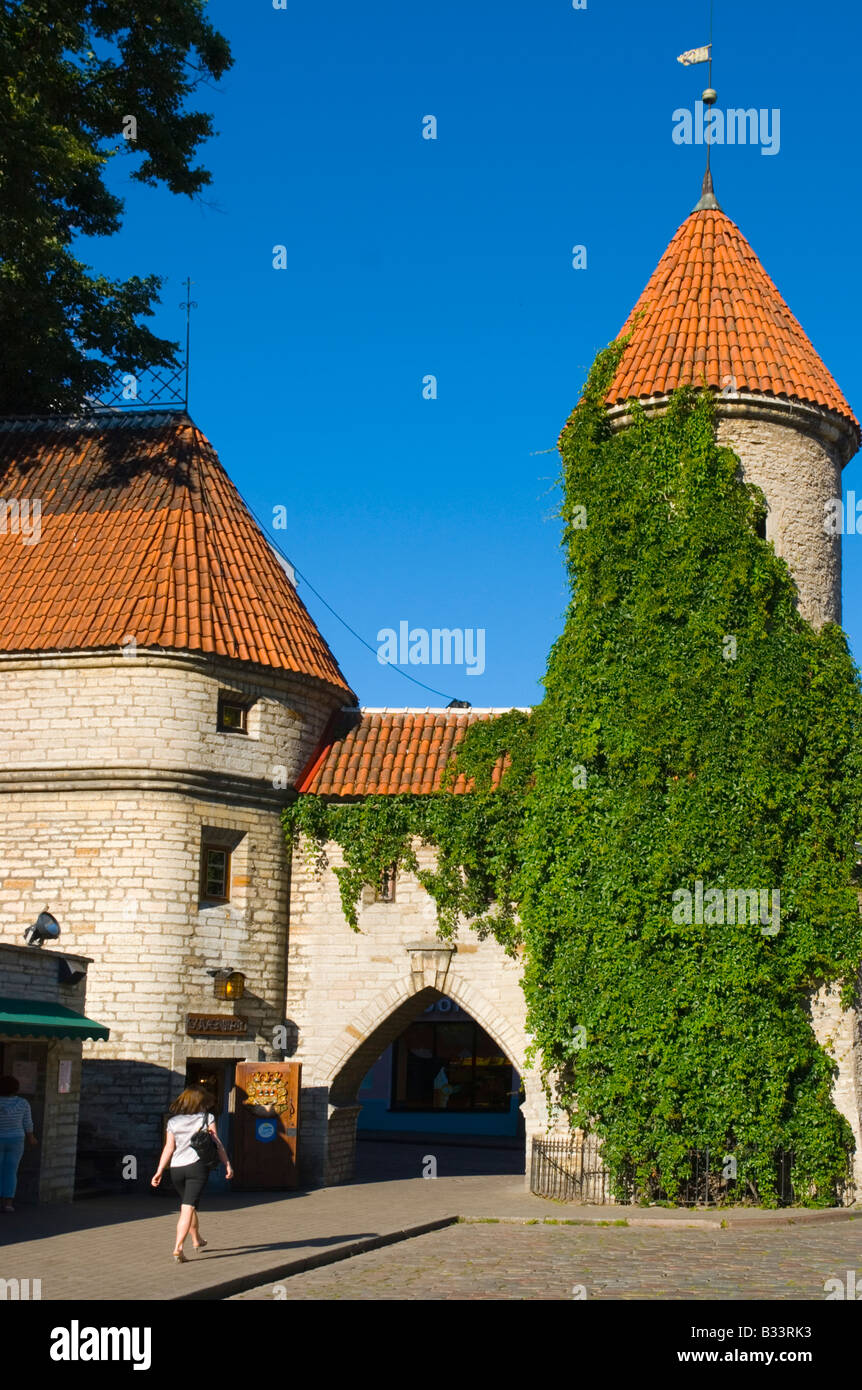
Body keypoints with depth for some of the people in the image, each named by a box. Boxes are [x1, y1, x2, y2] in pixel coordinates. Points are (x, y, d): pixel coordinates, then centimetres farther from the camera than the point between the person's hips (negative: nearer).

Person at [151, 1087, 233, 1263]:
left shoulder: (173, 1121, 10)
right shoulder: (207, 1118, 4)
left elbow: (169, 1148, 3)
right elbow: (217, 1143, -1)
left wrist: (159, 1171, 2)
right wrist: (228, 1164, 1)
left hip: (176, 1168, 3)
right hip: (197, 1165, -3)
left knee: (187, 1206, 21)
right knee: (188, 1207, -7)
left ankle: (197, 1240, 41)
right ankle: (178, 1247, -21)